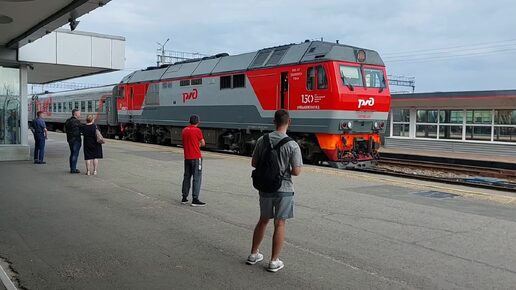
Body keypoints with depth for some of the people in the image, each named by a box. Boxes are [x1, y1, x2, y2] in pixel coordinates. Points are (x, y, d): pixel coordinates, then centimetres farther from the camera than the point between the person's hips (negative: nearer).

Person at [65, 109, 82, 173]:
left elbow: (65, 130, 17)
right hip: (76, 139, -9)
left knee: (72, 154, 16)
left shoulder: (67, 121, 12)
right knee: (75, 154, -5)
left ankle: (72, 168, 22)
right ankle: (73, 169, -4)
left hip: (69, 139, 9)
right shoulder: (76, 121, -17)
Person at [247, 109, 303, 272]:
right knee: (279, 224, 6)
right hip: (284, 189, -4)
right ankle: (274, 262, 13)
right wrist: (286, 170, 6)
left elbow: (254, 163, 3)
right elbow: (296, 172, -14)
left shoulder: (262, 140, -4)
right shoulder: (292, 145, -15)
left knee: (263, 220, 19)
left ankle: (254, 254, 30)